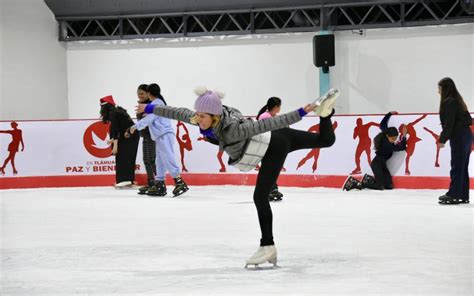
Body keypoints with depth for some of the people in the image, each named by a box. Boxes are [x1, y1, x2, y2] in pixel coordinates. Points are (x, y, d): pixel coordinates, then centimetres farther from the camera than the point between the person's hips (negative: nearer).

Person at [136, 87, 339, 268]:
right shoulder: (201, 119, -18)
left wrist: (301, 112, -43)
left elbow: (269, 123, -42)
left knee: (260, 196, -11)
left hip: (274, 146, -8)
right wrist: (149, 108, 9)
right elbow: (179, 113, -2)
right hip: (268, 141, 8)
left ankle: (267, 246, -5)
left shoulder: (233, 129, -39)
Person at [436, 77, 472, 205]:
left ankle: (454, 195, -5)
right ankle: (463, 195, 14)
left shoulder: (449, 102, -12)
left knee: (457, 167, -7)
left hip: (459, 137, -10)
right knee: (463, 167, 11)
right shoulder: (457, 100, 16)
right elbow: (468, 119, 15)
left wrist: (442, 139, -12)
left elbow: (449, 123, -17)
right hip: (466, 135, 10)